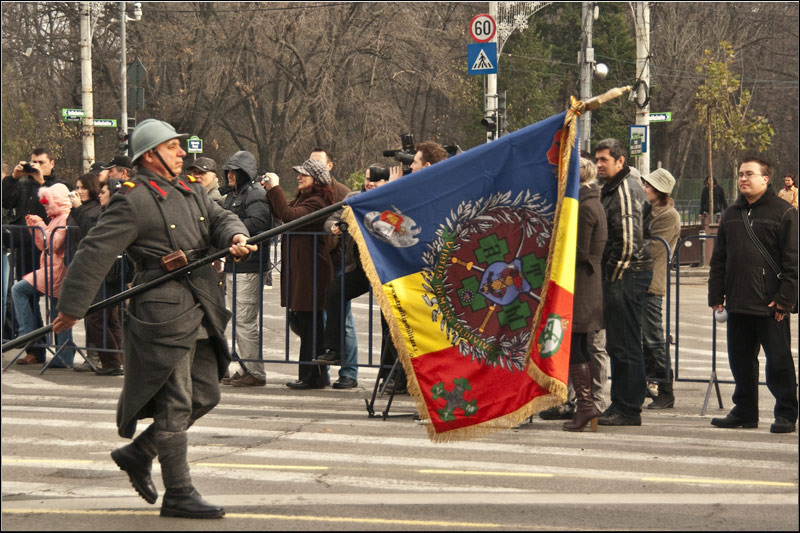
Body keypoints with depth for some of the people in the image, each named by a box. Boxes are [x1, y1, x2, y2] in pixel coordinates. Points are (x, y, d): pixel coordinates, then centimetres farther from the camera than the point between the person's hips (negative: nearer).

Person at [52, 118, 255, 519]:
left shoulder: (191, 192, 16)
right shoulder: (133, 200, -10)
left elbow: (220, 219, 16)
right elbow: (95, 253, -12)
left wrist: (236, 237, -10)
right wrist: (71, 308, -12)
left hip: (200, 312, 9)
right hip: (163, 313, -9)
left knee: (205, 396, 13)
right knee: (175, 404, -4)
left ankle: (137, 454, 28)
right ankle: (178, 495, 3)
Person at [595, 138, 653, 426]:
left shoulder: (627, 189, -14)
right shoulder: (610, 189, 18)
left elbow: (629, 239, -20)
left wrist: (614, 273, -14)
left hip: (627, 274, -11)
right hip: (617, 276, 11)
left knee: (625, 345, -7)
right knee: (617, 345, 14)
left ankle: (629, 410, -4)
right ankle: (620, 405, 20)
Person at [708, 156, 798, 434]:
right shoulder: (731, 215, 16)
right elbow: (719, 259, 18)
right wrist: (716, 296, 10)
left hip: (770, 306, -6)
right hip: (737, 305, 6)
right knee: (741, 360, 11)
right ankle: (744, 411, 21)